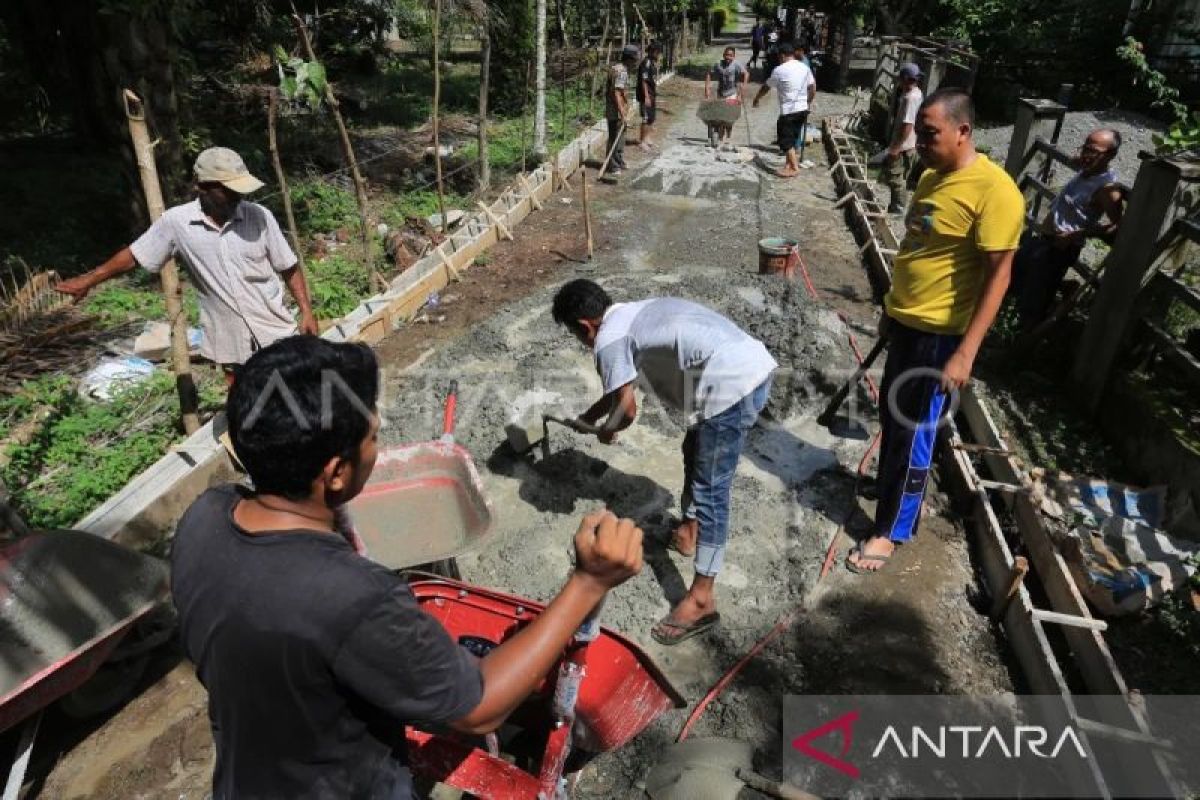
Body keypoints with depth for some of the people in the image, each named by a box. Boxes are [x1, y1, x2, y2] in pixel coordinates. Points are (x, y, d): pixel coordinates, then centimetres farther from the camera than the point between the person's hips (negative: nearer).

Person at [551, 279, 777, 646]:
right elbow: (621, 386, 36)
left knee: (710, 490, -3)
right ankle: (690, 529, 46)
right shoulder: (634, 314, 23)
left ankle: (702, 599, 6)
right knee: (694, 451, 27)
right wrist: (587, 416, 46)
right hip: (754, 364, 10)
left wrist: (605, 431, 21)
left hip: (733, 383, -10)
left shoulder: (609, 339, -6)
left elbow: (627, 409, -1)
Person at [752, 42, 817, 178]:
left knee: (786, 141, 0)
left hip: (788, 111, -7)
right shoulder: (805, 67, 8)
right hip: (803, 109, 7)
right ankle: (790, 164, 23)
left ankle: (794, 168, -4)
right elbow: (813, 89, 11)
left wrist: (756, 99, 18)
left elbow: (766, 87, 3)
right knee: (792, 139, 17)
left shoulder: (780, 70, -9)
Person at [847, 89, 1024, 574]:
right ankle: (892, 486, 42)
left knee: (913, 433, 2)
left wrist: (966, 352, -25)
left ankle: (890, 531, 15)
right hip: (904, 321, 8)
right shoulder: (932, 177, 8)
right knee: (892, 417, 20)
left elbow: (998, 274, -20)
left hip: (939, 333, -8)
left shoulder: (994, 190, -19)